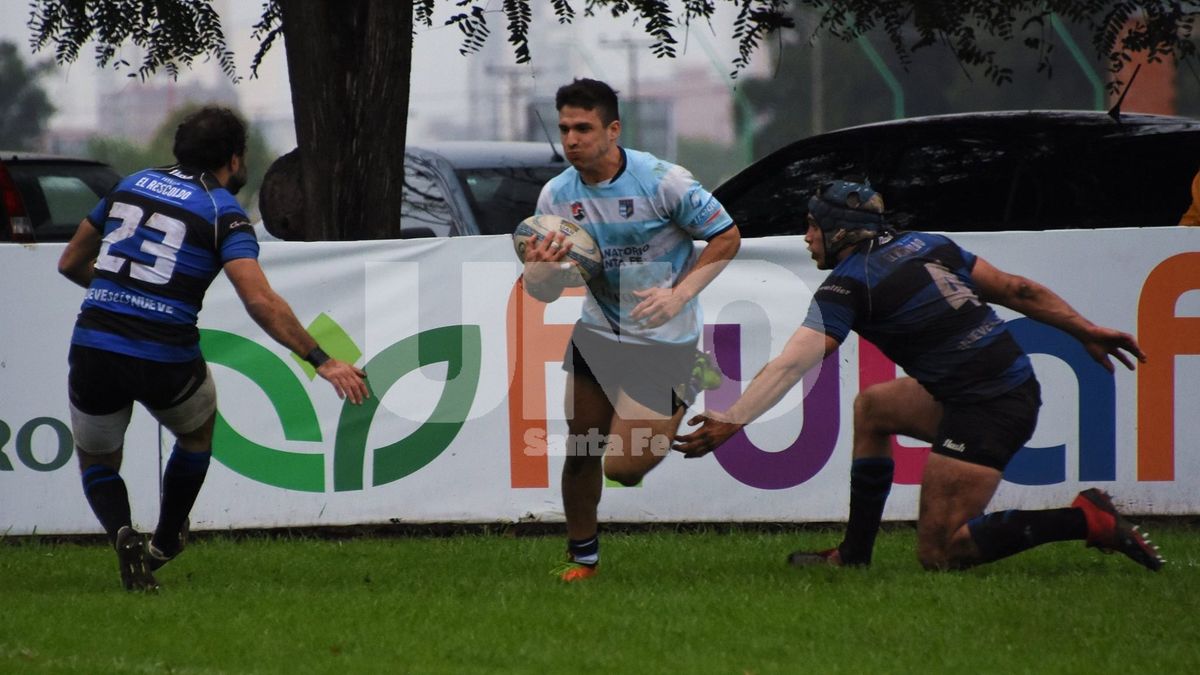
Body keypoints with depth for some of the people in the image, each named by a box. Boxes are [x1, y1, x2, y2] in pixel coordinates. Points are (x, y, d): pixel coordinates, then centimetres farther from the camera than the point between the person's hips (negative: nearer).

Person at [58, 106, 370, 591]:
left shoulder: (133, 185, 13)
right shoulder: (222, 211, -2)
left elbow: (70, 263, 21)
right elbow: (260, 302, -15)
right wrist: (321, 361, -14)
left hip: (93, 349, 3)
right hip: (166, 363, -3)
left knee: (97, 464, 23)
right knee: (196, 433, 32)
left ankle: (122, 533, -8)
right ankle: (165, 544, 39)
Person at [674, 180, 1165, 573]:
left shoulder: (850, 284, -8)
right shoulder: (926, 245, 13)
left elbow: (790, 365, -16)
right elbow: (1016, 290, 15)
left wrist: (730, 421, -18)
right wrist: (1087, 331, 21)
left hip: (986, 412, -9)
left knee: (939, 555, -5)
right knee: (872, 407, 26)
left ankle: (1087, 520, -11)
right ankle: (853, 555, 26)